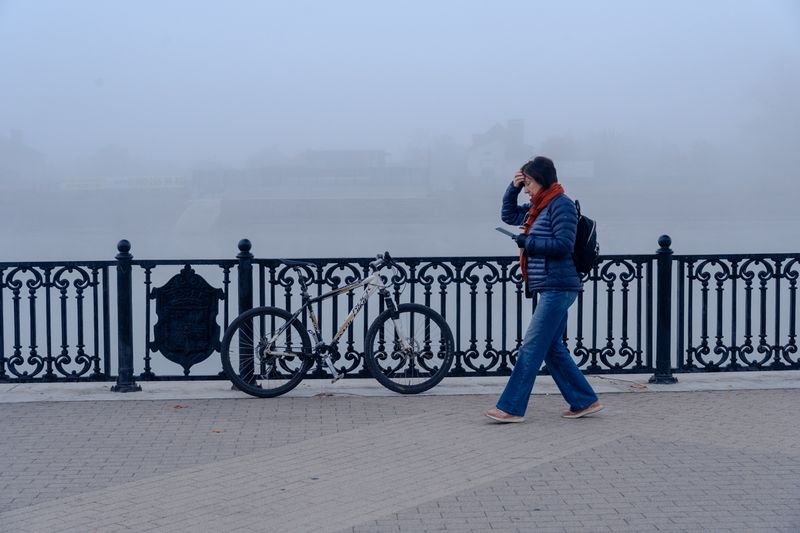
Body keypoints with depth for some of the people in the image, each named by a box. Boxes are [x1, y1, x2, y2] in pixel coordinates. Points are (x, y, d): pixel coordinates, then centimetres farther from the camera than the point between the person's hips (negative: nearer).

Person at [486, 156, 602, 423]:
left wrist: (526, 242, -12)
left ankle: (511, 408, -6)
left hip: (557, 288, -10)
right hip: (550, 289, 10)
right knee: (552, 349, 11)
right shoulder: (539, 207, 16)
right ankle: (585, 401, 17)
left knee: (531, 348, -8)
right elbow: (508, 215, 28)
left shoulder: (561, 204, -11)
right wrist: (513, 187, 12)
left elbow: (563, 244, -20)